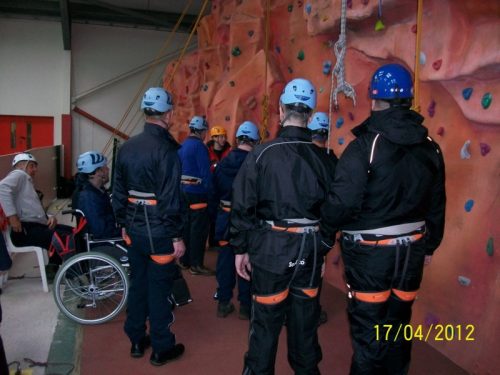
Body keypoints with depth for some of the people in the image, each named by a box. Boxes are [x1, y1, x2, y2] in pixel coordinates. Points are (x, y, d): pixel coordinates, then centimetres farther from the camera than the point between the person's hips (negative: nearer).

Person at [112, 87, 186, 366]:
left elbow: (119, 191, 12)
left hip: (134, 229, 7)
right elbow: (171, 199, -20)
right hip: (159, 232, -7)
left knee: (138, 283, 18)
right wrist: (177, 236, -14)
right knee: (159, 288, 4)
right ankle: (162, 348, 19)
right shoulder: (166, 150, -17)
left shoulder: (127, 147, 7)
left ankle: (137, 341, 32)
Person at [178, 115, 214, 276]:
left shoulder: (182, 146, 12)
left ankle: (185, 260, 24)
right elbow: (205, 171, -19)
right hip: (197, 192, -9)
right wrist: (210, 191, -12)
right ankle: (196, 265, 2)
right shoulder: (199, 146, -15)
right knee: (199, 229, -3)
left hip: (184, 190, 9)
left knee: (187, 226, 15)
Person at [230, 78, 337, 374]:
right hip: (311, 250, 3)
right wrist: (323, 249, 16)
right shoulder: (323, 159, 0)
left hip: (271, 247, -3)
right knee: (305, 320, 17)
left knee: (266, 321, 9)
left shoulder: (262, 154, -10)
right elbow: (330, 211, 5)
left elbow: (243, 206, -8)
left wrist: (241, 248, 2)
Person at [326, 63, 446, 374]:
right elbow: (437, 206, 9)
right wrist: (429, 245, 22)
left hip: (370, 252, -6)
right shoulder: (430, 147, 2)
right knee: (397, 327, 21)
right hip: (411, 251, 6)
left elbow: (342, 206, -21)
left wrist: (324, 221, 1)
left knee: (368, 332, 8)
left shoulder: (365, 145, -18)